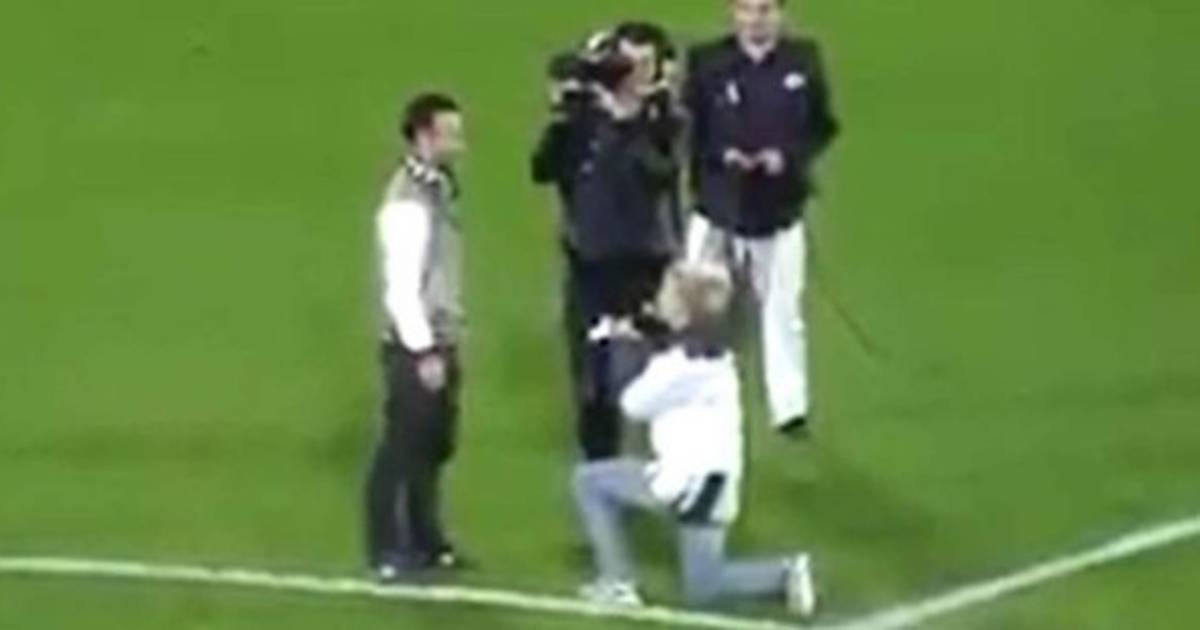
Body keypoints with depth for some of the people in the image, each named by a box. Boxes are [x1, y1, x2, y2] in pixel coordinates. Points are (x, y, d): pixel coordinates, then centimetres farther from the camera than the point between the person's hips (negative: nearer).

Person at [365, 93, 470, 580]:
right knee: (402, 447, 1)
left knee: (434, 447, 17)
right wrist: (424, 351, -20)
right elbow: (402, 286, -22)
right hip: (416, 348, -9)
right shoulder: (409, 204, -20)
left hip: (439, 342, 9)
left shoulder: (436, 189, 8)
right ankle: (388, 551, 10)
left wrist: (445, 344, 14)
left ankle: (427, 542, 29)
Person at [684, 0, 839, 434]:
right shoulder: (706, 63, -8)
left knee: (782, 311, 6)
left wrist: (788, 157, -14)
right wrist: (721, 156, -20)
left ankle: (789, 408, 16)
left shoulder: (803, 61, -4)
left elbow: (824, 128, 3)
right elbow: (687, 131, -2)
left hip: (779, 211, 0)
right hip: (717, 208, 0)